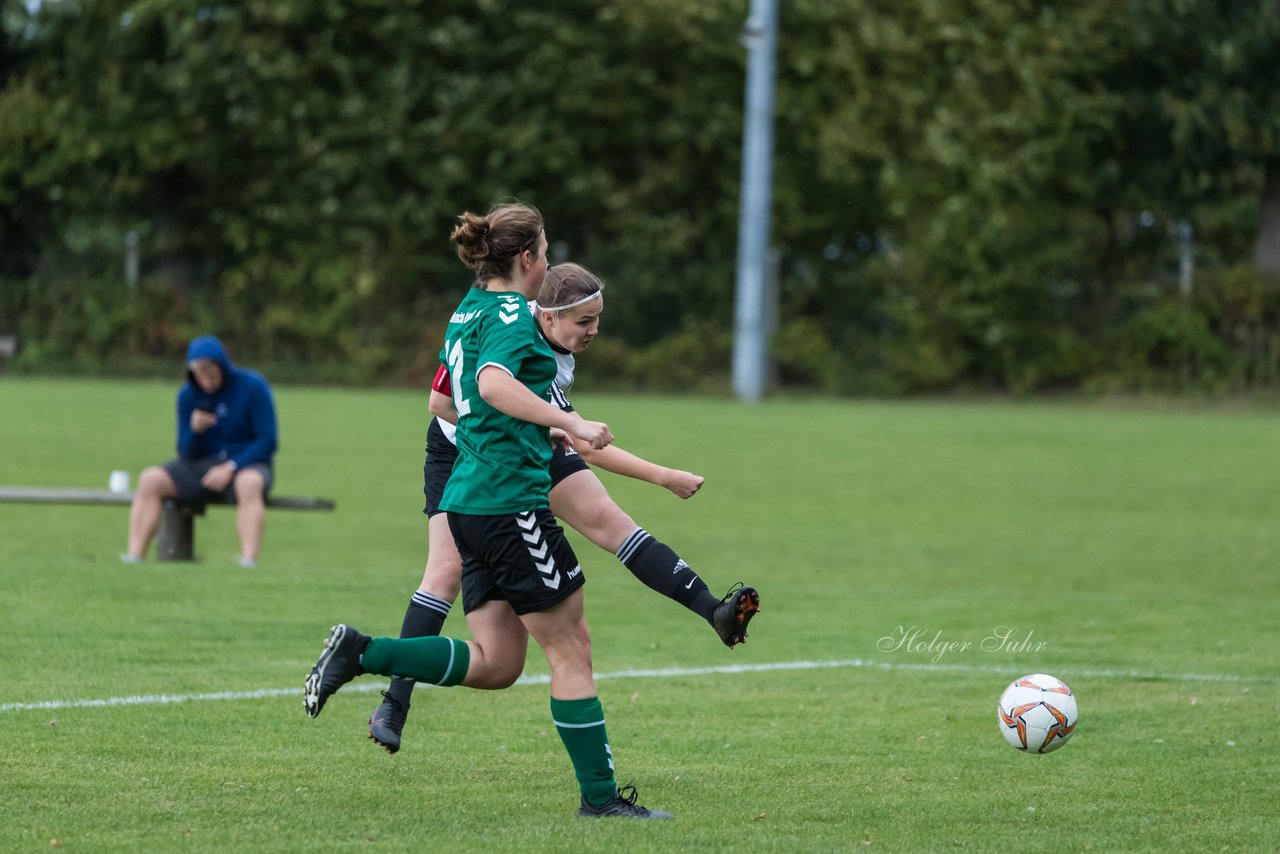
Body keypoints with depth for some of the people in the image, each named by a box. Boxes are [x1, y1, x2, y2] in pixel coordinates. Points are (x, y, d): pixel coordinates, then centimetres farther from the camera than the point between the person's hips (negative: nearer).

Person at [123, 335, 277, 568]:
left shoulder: (252, 387, -9)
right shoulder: (188, 395, 2)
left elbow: (267, 442, -11)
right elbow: (186, 453, 3)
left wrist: (231, 467, -22)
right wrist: (194, 430, -19)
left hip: (245, 463, -4)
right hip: (202, 466, 4)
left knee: (249, 482, -40)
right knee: (151, 479, -18)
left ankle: (248, 563, -49)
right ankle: (133, 557, -26)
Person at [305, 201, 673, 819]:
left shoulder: (468, 311, 17)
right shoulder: (511, 314, -11)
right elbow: (493, 384, -31)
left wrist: (545, 432, 36)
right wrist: (568, 424, -36)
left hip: (470, 503, 9)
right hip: (511, 497, -9)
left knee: (494, 663, 9)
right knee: (571, 646, -1)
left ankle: (359, 653, 2)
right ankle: (600, 794, 2)